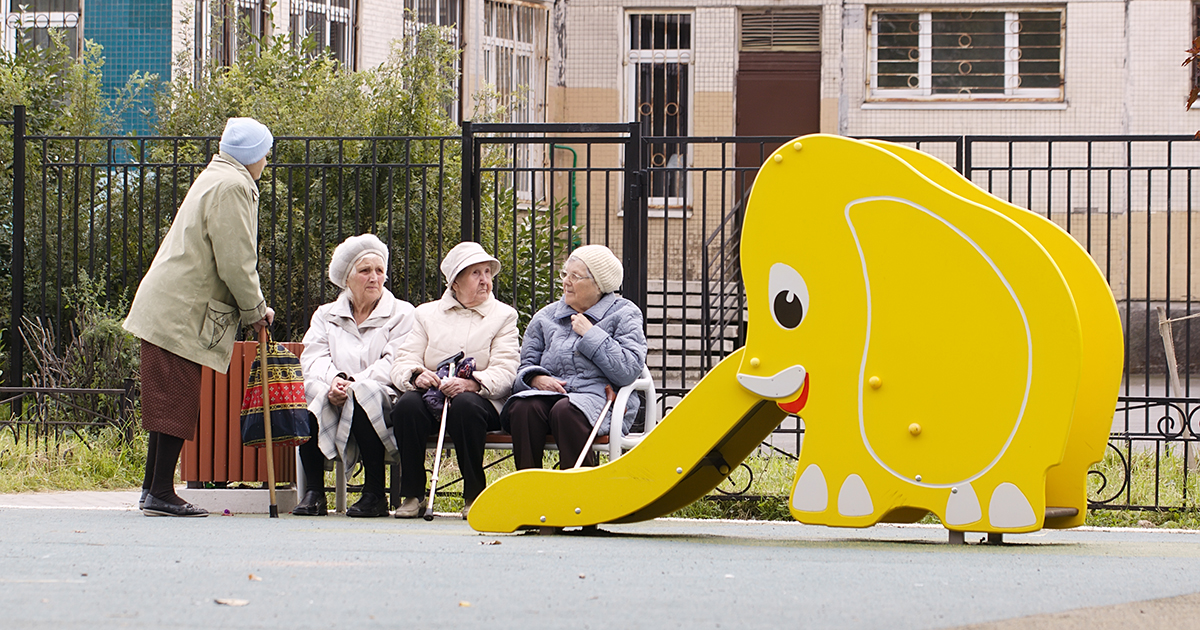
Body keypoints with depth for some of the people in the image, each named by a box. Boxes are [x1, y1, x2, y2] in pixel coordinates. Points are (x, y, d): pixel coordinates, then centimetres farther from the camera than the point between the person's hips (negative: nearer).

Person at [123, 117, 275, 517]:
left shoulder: (216, 179, 22)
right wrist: (254, 311, -3)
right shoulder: (231, 187, -13)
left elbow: (234, 258, 26)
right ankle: (161, 495, -8)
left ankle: (153, 490, 17)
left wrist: (254, 306, 21)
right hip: (182, 313, -11)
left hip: (166, 308, 11)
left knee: (169, 403, 13)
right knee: (177, 403, -9)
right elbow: (235, 262, -16)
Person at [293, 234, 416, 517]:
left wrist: (352, 384, -19)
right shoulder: (326, 315, 20)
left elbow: (395, 365, -5)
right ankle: (313, 491, -27)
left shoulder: (401, 314, 10)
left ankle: (374, 494, -28)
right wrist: (335, 379, -20)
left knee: (364, 394, -37)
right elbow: (313, 357, 4)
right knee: (309, 390, -29)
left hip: (383, 401, -3)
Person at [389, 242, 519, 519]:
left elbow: (504, 372, -3)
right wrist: (416, 376, -19)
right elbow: (402, 364, 7)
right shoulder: (427, 314, 18)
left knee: (465, 405, -36)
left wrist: (471, 384, -24)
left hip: (480, 399, -2)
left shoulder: (504, 315, 12)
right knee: (407, 404, -31)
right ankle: (412, 495, -21)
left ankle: (474, 495, -23)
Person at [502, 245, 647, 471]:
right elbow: (524, 366, 18)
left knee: (566, 411, -37)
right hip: (550, 393, 4)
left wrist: (591, 335, -4)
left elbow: (628, 372, -5)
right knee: (523, 408, -30)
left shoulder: (624, 314, 8)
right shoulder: (546, 317, 21)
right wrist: (535, 378, -6)